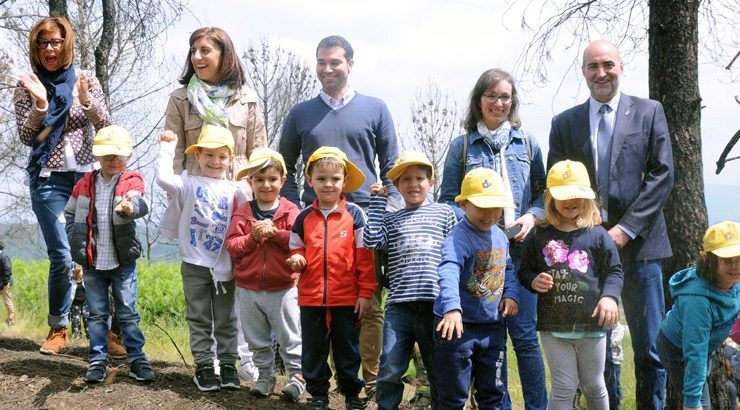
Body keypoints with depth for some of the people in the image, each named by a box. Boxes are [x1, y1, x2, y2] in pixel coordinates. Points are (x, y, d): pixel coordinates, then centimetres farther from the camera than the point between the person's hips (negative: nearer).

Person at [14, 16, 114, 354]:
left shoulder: (86, 80, 6)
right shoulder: (27, 86, 4)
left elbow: (106, 126, 1)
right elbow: (26, 138, 0)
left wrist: (86, 100, -17)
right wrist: (40, 105, -17)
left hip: (88, 174, 1)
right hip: (49, 179, -1)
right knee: (62, 256, -8)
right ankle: (58, 329, 6)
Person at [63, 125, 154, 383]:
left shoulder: (131, 181, -5)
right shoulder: (85, 184, 5)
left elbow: (138, 202, -28)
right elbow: (70, 214, 18)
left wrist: (130, 207, -52)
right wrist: (76, 242, 5)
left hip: (123, 262, -3)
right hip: (92, 263, 3)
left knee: (128, 313, 2)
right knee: (97, 314, 9)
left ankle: (136, 358, 11)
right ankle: (98, 360, 17)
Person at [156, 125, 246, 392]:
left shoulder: (234, 191, 6)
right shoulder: (188, 184, -1)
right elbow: (164, 179, -19)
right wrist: (168, 148, -10)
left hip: (224, 267, 2)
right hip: (195, 266, -2)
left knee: (226, 319, 9)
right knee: (199, 319, 5)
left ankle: (228, 365, 17)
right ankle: (204, 367, 12)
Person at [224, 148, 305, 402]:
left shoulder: (290, 211, -3)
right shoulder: (242, 214, 2)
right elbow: (231, 245, -4)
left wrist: (275, 232, -22)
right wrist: (253, 236, -17)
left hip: (282, 288, -2)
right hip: (249, 289, 3)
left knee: (290, 338, 4)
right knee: (258, 340, 13)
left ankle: (297, 376, 13)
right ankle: (265, 376, 25)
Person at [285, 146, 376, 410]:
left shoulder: (354, 215, -4)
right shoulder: (304, 218, 4)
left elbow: (365, 258, -3)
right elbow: (296, 250, 14)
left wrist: (365, 293, -6)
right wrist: (296, 260, -10)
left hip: (347, 299, -2)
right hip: (311, 298, 2)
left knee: (347, 349, 10)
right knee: (313, 350, 11)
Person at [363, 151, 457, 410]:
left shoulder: (444, 213, 11)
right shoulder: (391, 220, 16)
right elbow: (371, 241, -2)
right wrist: (378, 201, 6)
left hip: (435, 302, -1)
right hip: (399, 304, 1)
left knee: (440, 369, 7)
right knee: (389, 369, -4)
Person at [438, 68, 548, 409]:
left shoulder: (527, 143, 11)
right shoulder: (462, 146, 7)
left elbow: (542, 192, 15)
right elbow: (447, 200, 6)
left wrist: (532, 216, -4)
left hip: (520, 250, 0)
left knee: (524, 334, -3)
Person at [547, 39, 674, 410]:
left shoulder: (648, 112, 5)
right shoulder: (564, 123, 11)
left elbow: (662, 175, -2)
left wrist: (625, 229, -10)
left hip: (637, 243, -2)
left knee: (648, 347, 1)